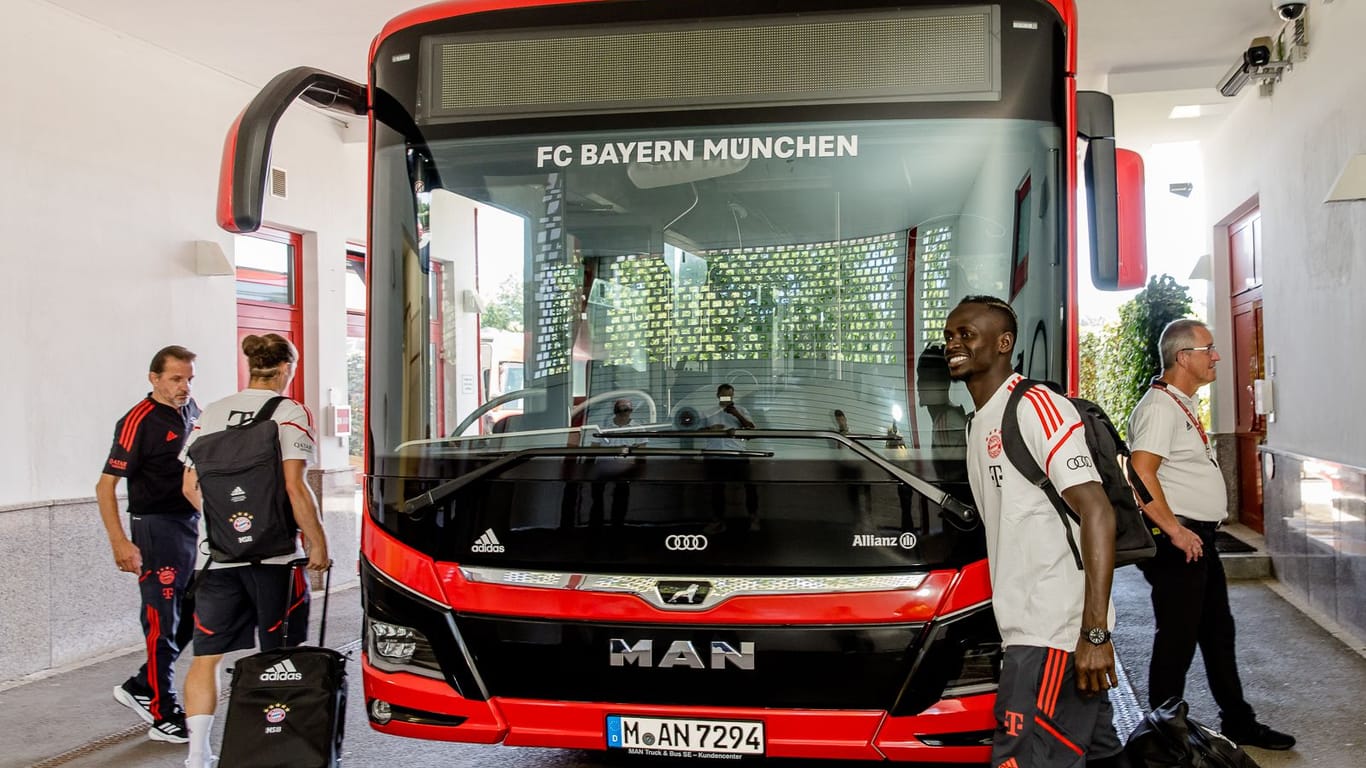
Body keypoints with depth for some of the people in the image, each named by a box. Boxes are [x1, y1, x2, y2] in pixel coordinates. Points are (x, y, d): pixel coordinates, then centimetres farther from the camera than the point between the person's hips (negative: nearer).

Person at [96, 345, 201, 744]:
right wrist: (120, 542, -21)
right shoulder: (139, 421, -14)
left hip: (194, 524, 8)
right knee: (163, 622, -2)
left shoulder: (194, 412, 8)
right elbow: (105, 486, -15)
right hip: (157, 528, -8)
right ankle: (164, 716, 8)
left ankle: (140, 687, 27)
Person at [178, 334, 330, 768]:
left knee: (206, 656, 11)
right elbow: (294, 488, -14)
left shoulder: (212, 414, 8)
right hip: (275, 553, -4)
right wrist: (318, 541, -6)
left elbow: (190, 486, 10)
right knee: (281, 658, 8)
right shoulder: (289, 414, -6)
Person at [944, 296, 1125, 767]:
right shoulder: (979, 425, 18)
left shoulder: (1037, 407, -11)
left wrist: (1094, 632, -23)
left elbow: (1097, 513, -18)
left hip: (1057, 631, -9)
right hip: (1025, 630, 9)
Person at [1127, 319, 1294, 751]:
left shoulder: (1184, 404, 15)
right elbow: (1141, 475, -27)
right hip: (1178, 543, -10)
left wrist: (1196, 530, 18)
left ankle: (1239, 723, 32)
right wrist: (1174, 531, -23)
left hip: (1198, 538, 10)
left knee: (1218, 631, 19)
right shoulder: (1159, 407, -17)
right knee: (1177, 638, -1)